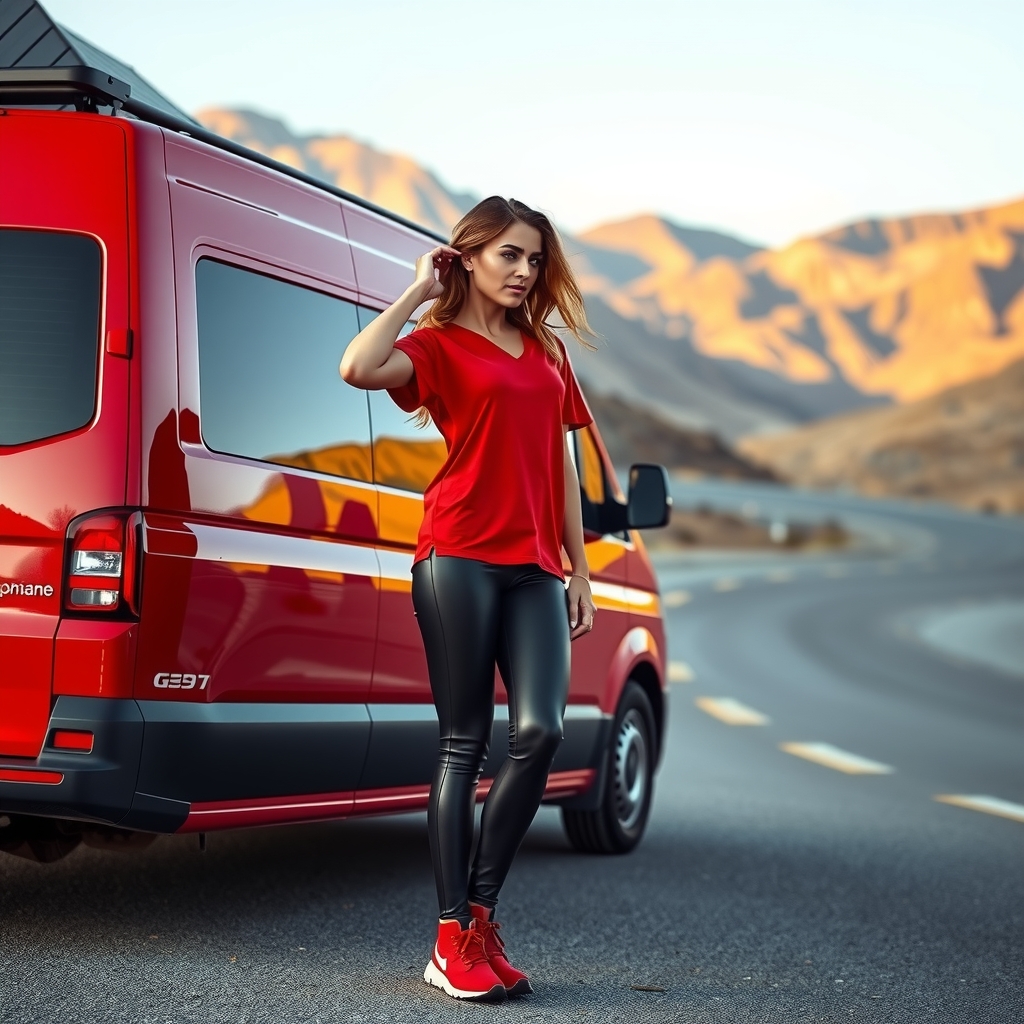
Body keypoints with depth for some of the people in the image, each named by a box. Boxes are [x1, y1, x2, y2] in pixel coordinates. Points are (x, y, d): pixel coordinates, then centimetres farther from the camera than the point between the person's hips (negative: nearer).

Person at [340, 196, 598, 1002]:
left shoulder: (548, 352, 21)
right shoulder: (439, 345, 4)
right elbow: (360, 368, -18)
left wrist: (580, 571, 17)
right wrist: (418, 293, -5)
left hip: (535, 568, 5)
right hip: (460, 557, -5)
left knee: (539, 732, -10)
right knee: (465, 743, -4)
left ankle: (481, 914, 4)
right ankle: (453, 940, 2)